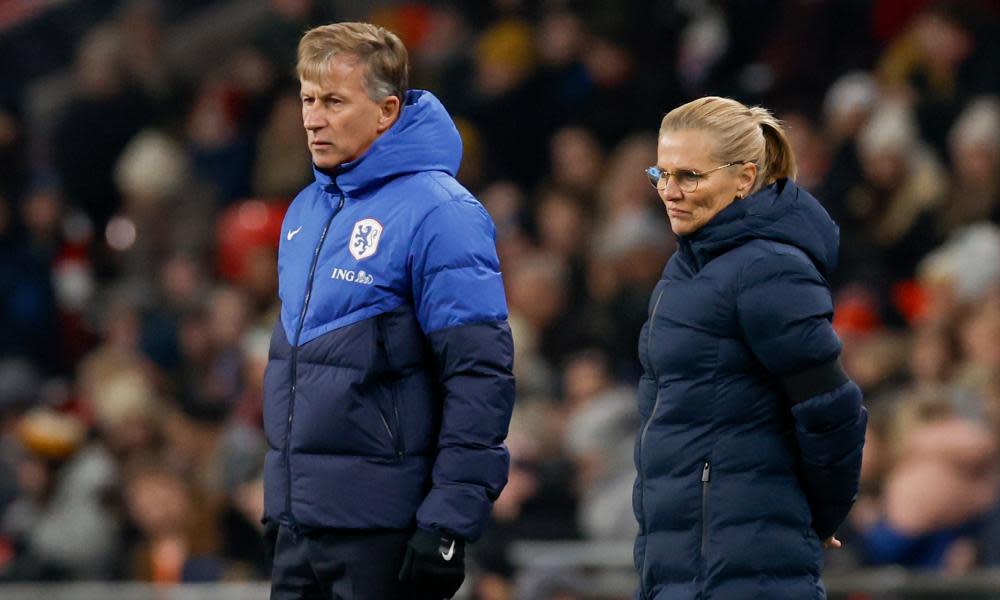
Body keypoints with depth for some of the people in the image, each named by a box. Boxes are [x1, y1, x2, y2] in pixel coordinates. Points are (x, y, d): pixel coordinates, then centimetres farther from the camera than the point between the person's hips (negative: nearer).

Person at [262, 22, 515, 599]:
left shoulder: (437, 214, -12)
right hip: (300, 524, 8)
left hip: (387, 531, -8)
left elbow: (481, 376, -16)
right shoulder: (306, 211, 13)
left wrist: (450, 523, -20)